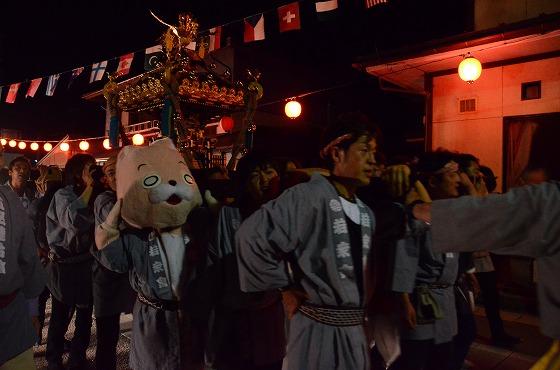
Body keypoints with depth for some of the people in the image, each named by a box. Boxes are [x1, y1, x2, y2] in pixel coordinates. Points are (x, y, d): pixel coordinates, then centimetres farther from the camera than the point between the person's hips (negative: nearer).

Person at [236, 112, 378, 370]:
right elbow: (250, 237, -25)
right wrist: (285, 286, -15)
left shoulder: (366, 214, 9)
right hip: (318, 328, -7)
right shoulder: (309, 196, -19)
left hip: (356, 330, 8)